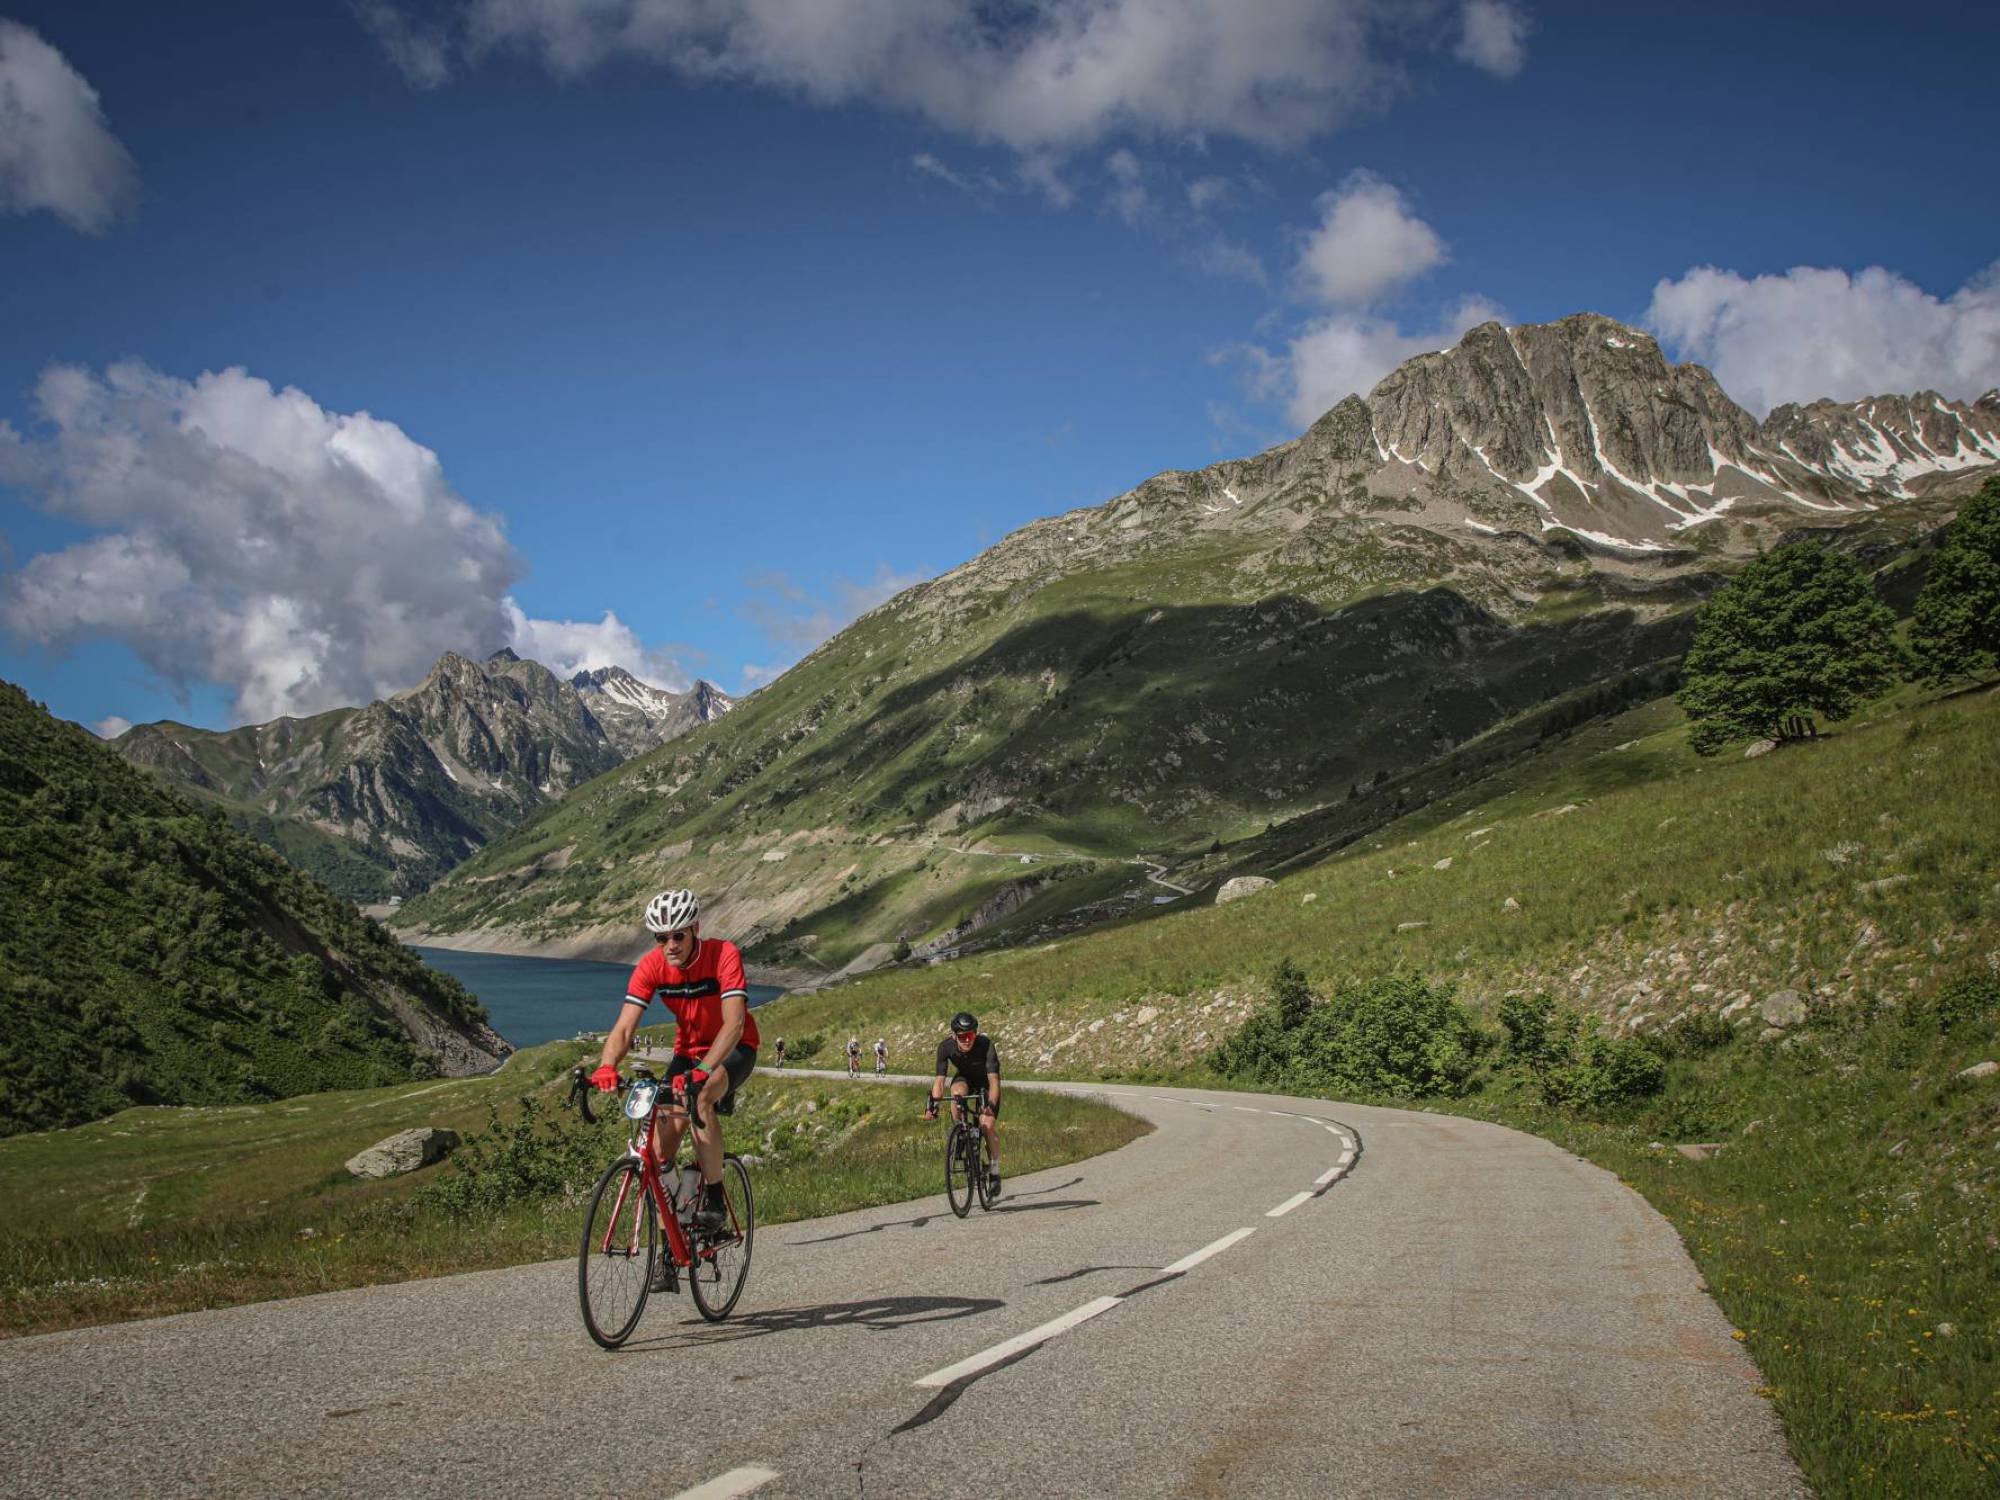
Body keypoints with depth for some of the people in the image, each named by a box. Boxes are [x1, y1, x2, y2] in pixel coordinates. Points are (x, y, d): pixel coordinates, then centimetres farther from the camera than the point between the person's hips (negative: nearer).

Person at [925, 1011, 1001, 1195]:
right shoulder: (946, 1047, -28)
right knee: (957, 1092, -35)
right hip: (964, 1078, 2)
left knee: (988, 1124, -19)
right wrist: (933, 1104, -44)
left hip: (986, 1082, -2)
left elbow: (994, 1080, -40)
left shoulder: (986, 1045, -35)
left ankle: (994, 1171, -1)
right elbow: (939, 1080, -30)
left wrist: (992, 1104, -56)